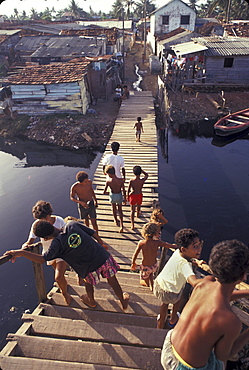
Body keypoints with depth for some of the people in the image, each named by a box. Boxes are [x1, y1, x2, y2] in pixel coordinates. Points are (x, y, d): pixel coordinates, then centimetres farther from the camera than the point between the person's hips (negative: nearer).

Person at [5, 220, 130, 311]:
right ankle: (123, 302, 45)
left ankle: (91, 301, 59)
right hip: (104, 257, 3)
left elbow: (42, 259, -20)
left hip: (91, 268, -3)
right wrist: (100, 242, 17)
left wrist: (21, 252, -16)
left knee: (88, 282, 31)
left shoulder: (57, 244, -17)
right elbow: (92, 233, -1)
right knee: (113, 281, 23)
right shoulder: (72, 225, -8)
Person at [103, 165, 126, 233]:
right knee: (120, 209, 22)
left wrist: (107, 193, 8)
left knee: (114, 208, 28)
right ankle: (121, 225, 15)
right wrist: (125, 199, 3)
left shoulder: (108, 182, -25)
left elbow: (104, 192, -16)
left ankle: (116, 221, 50)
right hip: (119, 195, 1)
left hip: (112, 195, -1)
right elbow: (124, 191, -13)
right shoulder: (121, 180, -23)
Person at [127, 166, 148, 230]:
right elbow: (147, 175, 0)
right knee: (138, 206, 32)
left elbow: (128, 190, -10)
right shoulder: (142, 180, -22)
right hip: (139, 195, 1)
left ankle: (132, 225, 9)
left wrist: (128, 197, 7)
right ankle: (138, 214, 62)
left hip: (133, 196, -1)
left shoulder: (131, 181, -22)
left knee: (132, 210, 10)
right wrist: (141, 170, -8)